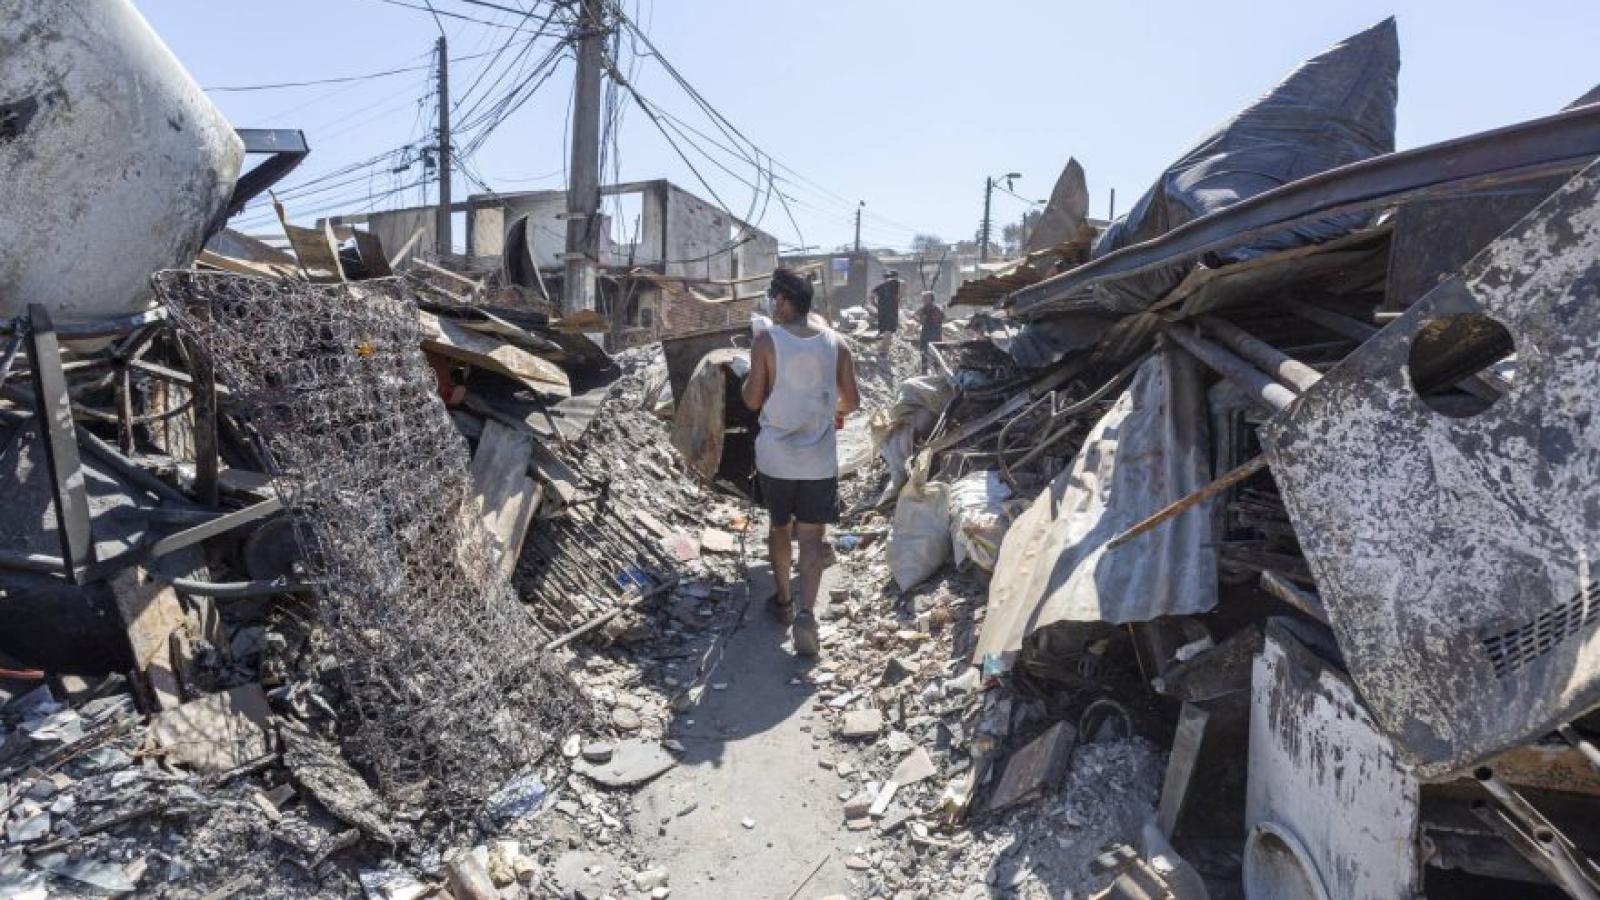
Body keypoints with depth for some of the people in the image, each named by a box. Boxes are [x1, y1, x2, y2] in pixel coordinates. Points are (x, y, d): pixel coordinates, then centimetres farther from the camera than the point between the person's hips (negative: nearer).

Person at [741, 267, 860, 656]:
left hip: (776, 456, -1)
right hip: (820, 459, 1)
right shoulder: (834, 342, 0)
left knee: (780, 527, 18)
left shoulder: (766, 341, -9)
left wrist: (748, 378, 12)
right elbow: (852, 399, 4)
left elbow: (753, 400, -8)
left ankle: (784, 600, 32)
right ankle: (806, 612, -11)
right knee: (812, 536, 4)